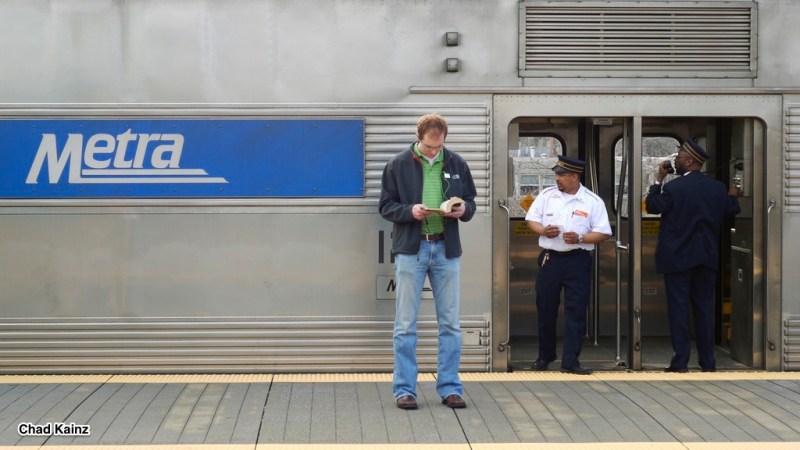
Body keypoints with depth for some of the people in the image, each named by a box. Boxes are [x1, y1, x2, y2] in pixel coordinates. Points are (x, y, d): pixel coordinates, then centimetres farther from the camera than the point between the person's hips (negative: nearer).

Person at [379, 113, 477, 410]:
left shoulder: (456, 164, 5)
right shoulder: (398, 165, -2)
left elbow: (470, 203, 13)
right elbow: (386, 206, 0)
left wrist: (463, 209, -10)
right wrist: (410, 211, -18)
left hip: (447, 249, 3)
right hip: (410, 249, -2)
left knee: (450, 324, 6)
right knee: (405, 324, 2)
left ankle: (450, 388, 16)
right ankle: (404, 389, 10)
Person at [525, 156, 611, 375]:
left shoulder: (592, 201, -2)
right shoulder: (546, 196, 5)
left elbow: (603, 233, -2)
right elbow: (532, 220, 10)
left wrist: (580, 238, -17)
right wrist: (543, 230, -11)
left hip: (578, 260, -2)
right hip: (550, 258, 2)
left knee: (576, 311, -1)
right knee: (545, 309, 9)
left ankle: (570, 361, 5)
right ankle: (545, 356, 25)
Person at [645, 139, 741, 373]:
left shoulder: (673, 187, -14)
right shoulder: (717, 188, 0)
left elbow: (652, 206, -3)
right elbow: (731, 210, 13)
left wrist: (658, 180, 6)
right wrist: (732, 196, 34)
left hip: (677, 256, -4)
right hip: (707, 256, 4)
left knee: (679, 307, 0)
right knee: (705, 307, 10)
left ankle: (680, 361, -1)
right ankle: (708, 361, 12)